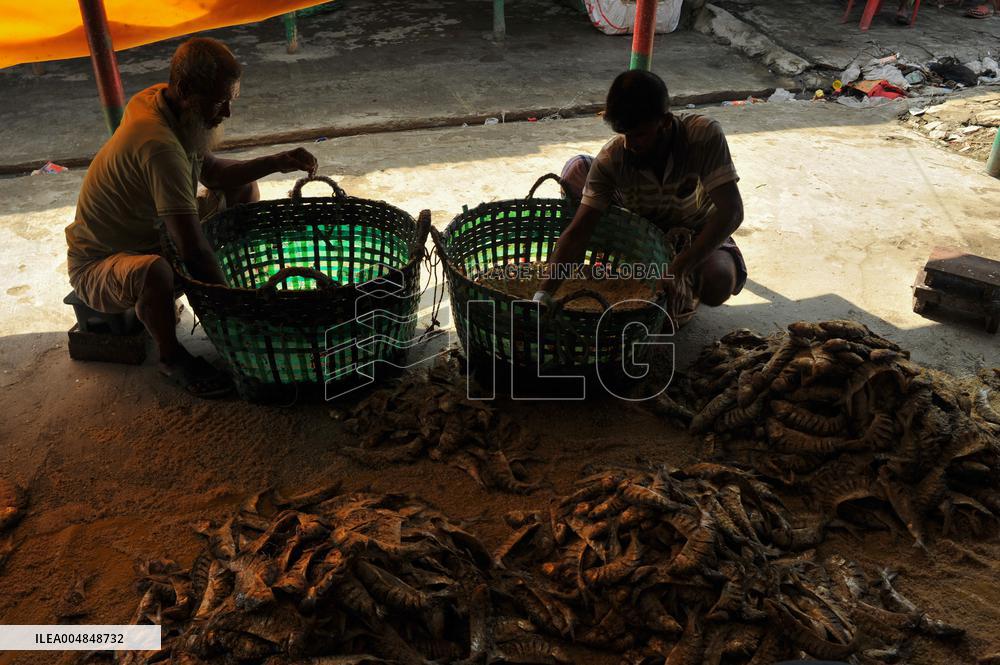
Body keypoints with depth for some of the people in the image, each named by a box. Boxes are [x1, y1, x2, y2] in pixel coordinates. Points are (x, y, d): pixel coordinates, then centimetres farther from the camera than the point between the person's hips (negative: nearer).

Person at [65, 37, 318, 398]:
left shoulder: (159, 99, -9)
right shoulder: (158, 144, -37)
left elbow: (211, 171, 5)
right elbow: (194, 251, -39)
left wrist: (277, 163, -9)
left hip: (150, 234, 9)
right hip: (99, 263, -9)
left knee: (243, 187, 3)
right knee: (155, 271, -44)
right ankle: (172, 357, -14)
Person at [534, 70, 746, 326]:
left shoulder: (704, 134, -30)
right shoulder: (612, 157, -26)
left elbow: (731, 211, -36)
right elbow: (578, 231, -29)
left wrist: (678, 269, -46)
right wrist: (544, 293, -39)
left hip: (697, 236, -2)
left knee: (718, 284, -38)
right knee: (575, 170, -20)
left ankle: (685, 291, 2)